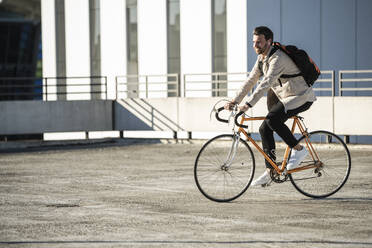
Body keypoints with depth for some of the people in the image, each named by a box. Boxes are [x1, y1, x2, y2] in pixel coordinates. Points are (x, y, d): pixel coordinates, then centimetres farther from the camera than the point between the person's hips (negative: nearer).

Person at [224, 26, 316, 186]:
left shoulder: (278, 58, -24)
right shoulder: (261, 59, 7)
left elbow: (266, 83, -34)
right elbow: (250, 81, 10)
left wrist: (248, 104, -40)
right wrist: (235, 101, -1)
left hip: (301, 97, -9)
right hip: (284, 97, 9)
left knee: (272, 119, -29)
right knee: (265, 129, 0)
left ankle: (298, 149, -14)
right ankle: (270, 171, 6)